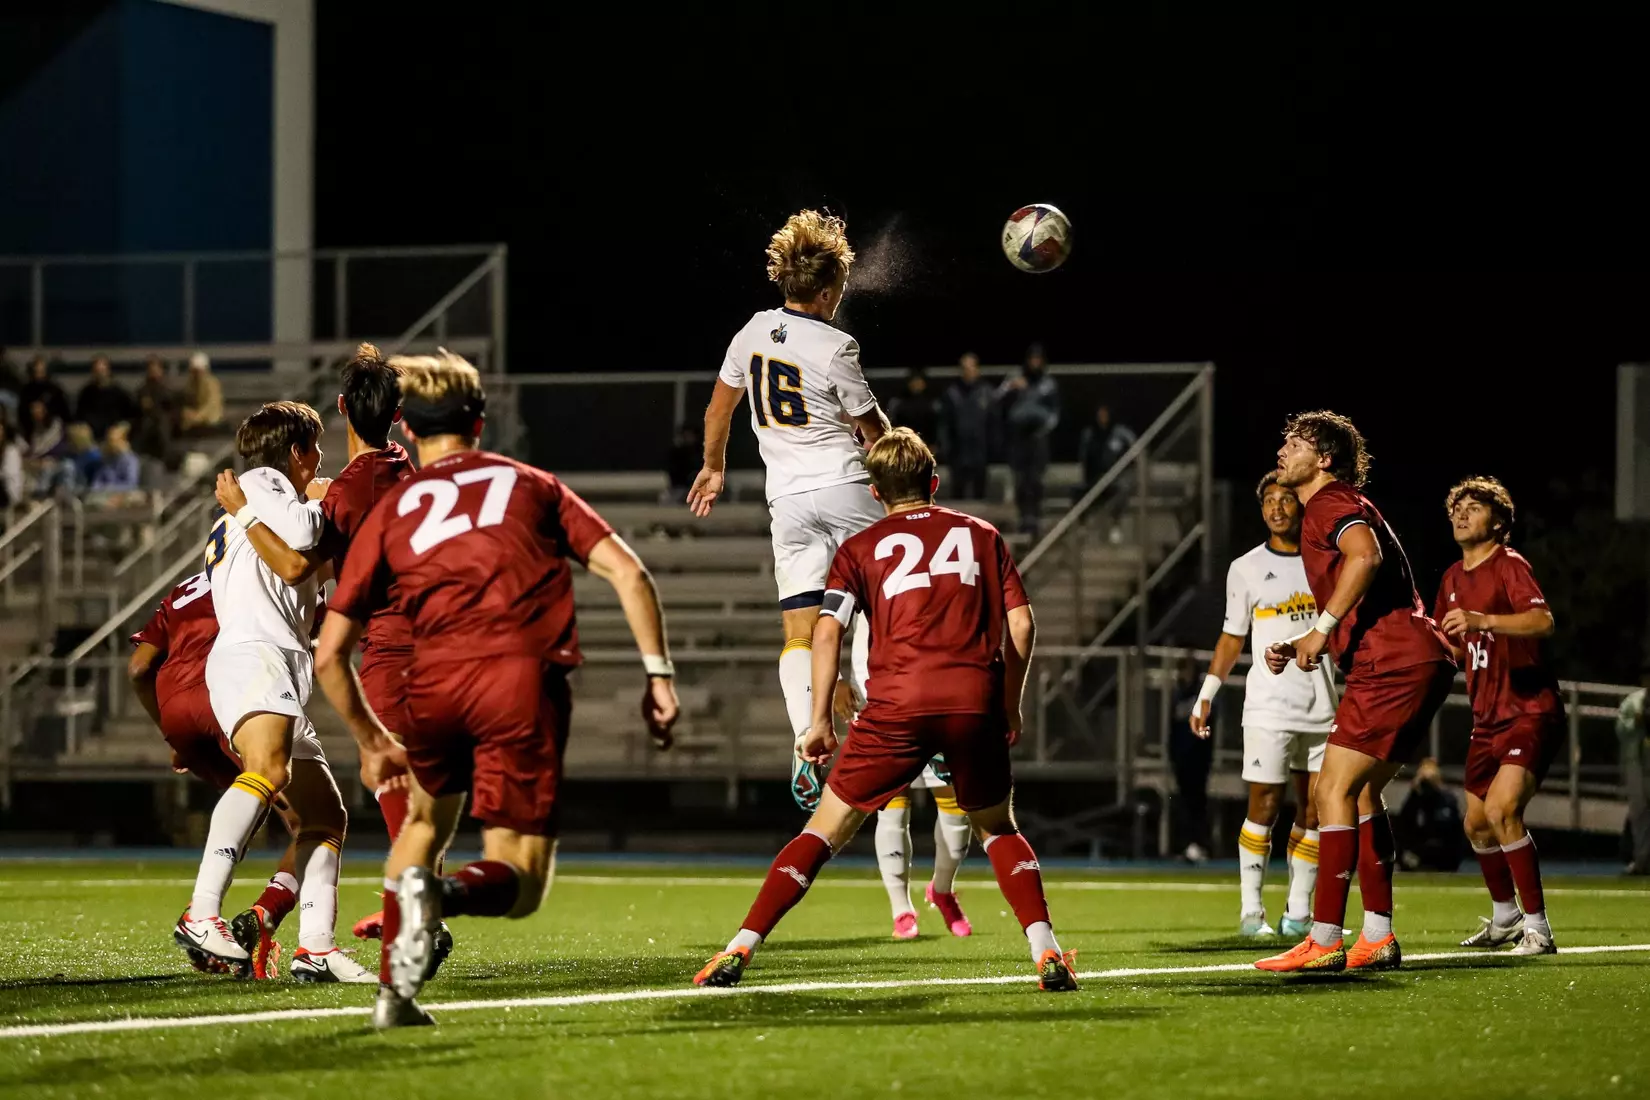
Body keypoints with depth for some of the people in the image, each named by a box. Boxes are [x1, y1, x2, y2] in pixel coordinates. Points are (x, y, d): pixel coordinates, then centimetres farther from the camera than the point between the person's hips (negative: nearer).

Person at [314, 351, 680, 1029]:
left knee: (425, 817, 32)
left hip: (435, 681, 2)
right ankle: (444, 893, -31)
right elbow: (626, 571, 8)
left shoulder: (390, 513, 21)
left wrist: (371, 740, 31)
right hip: (525, 678, -2)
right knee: (520, 883, 4)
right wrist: (657, 674, 9)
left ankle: (394, 994, 22)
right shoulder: (531, 485, 22)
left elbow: (329, 653, 18)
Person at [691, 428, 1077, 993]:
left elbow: (828, 629, 2)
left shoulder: (862, 548, 15)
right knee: (997, 829, 22)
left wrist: (820, 721, 4)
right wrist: (1010, 707, 22)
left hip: (898, 703, -1)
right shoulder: (982, 535, 20)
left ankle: (740, 949, -2)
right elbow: (1020, 623, 13)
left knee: (827, 827, 6)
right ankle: (1047, 953, 4)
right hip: (976, 701, 1)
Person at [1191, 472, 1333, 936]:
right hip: (1268, 707, -2)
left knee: (1314, 810, 2)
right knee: (1263, 807, -7)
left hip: (1321, 704, 2)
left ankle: (1299, 910, 7)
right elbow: (1232, 637, 11)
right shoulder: (1246, 569, 5)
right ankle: (1250, 908, -2)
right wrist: (1206, 695, 5)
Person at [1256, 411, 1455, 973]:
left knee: (1334, 789, -10)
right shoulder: (1334, 508, 26)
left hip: (1393, 664, -11)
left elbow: (1365, 555, -29)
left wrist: (1321, 629, -23)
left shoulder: (1332, 504, -6)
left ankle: (1324, 941, -13)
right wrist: (1295, 649, 17)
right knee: (1361, 793, 16)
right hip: (1418, 660, 11)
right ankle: (1378, 937, 16)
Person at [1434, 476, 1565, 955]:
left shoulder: (1510, 565, -11)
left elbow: (1542, 621, -30)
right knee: (1477, 824, 14)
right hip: (1488, 718, 9)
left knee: (1501, 809, -25)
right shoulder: (1453, 579, 14)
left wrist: (1482, 620, -42)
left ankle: (1537, 927, -18)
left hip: (1530, 713, -9)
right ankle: (1505, 918, 36)